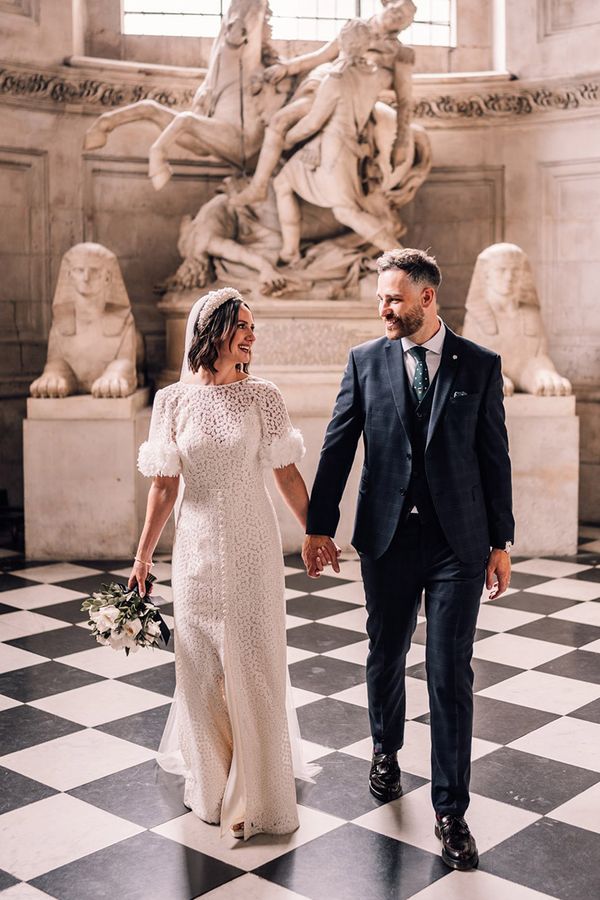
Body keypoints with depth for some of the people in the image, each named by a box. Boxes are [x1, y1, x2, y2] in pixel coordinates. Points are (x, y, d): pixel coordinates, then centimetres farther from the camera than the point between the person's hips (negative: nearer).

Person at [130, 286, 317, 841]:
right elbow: (164, 486, 2)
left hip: (254, 547, -1)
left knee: (255, 663, 4)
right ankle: (210, 780, 33)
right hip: (198, 547, 1)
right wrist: (143, 555, 4)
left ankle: (257, 795, 19)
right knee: (201, 664, 11)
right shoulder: (173, 400, -2)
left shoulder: (262, 396, -3)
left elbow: (288, 475, 2)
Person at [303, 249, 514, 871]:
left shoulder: (479, 365, 0)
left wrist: (500, 542, 2)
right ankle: (386, 752, 43)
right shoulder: (365, 361, 2)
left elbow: (494, 457, 2)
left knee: (451, 674, 0)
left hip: (458, 542, -1)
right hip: (387, 539, 2)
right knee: (385, 658, 16)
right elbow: (337, 448, 2)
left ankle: (450, 810, 12)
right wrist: (319, 528, 1)